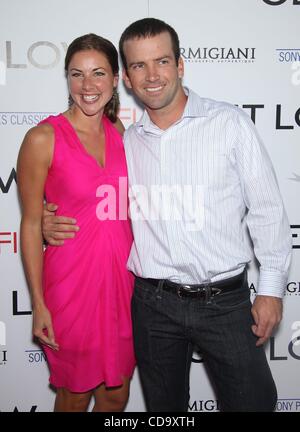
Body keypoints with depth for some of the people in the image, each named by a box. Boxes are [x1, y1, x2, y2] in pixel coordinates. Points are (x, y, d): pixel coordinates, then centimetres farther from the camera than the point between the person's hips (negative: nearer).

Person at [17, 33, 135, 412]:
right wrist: (39, 304, -9)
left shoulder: (120, 133, 4)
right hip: (72, 279, -4)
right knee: (76, 394, 16)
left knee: (117, 392, 19)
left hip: (122, 276, 5)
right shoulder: (43, 138, -12)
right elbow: (31, 223, -9)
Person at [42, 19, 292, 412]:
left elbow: (267, 209, -2)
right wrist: (54, 224, -2)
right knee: (164, 405, 19)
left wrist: (271, 289, -5)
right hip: (153, 303, 3)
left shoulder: (230, 122, -3)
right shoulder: (125, 142, 5)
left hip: (226, 300, -2)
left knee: (254, 401, 6)